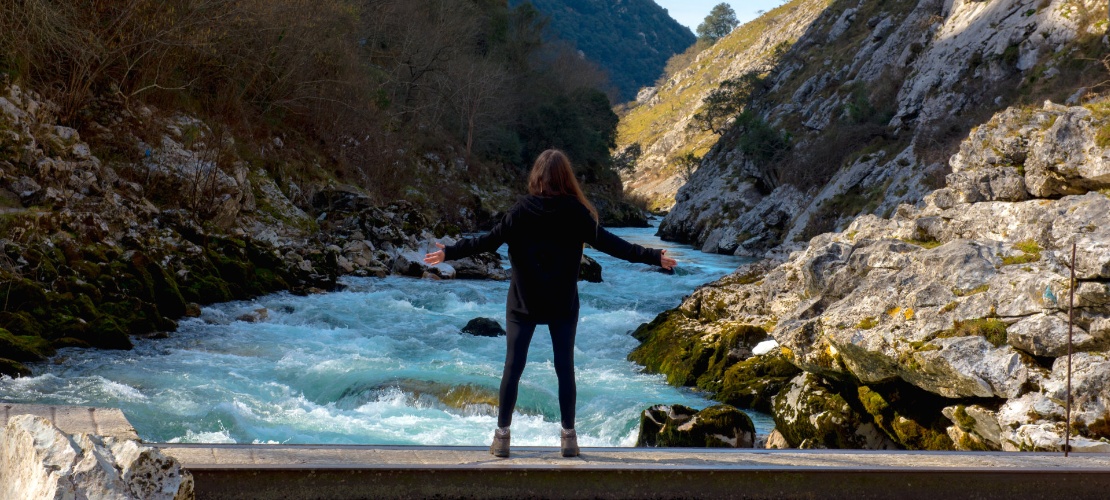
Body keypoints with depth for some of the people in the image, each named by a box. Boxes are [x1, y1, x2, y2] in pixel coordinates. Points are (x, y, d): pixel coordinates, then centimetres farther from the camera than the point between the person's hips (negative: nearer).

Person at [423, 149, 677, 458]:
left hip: (523, 303, 0)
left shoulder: (522, 211, -8)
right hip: (563, 305, 1)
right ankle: (569, 437, 11)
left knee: (513, 367, 5)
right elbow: (608, 243, -7)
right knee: (565, 368, 8)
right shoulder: (576, 213, -7)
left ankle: (502, 436, 6)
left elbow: (489, 241, -9)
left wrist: (449, 253, -1)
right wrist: (653, 257, -2)